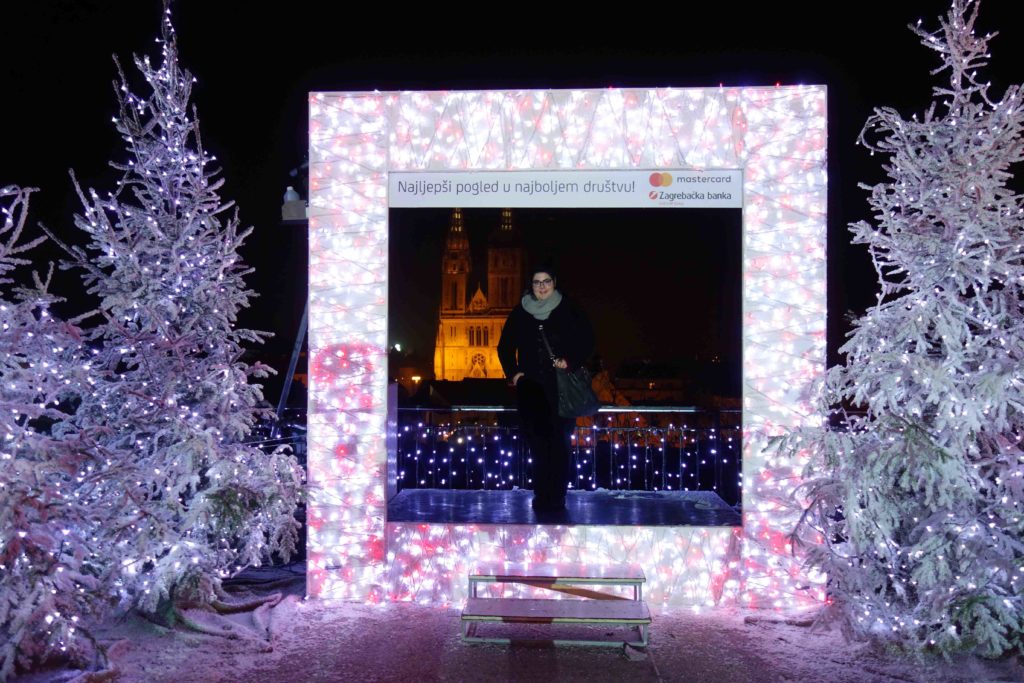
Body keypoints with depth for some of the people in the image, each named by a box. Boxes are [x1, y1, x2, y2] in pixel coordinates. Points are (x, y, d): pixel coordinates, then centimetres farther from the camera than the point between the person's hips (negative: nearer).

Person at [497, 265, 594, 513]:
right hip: (531, 387, 2)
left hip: (561, 388, -2)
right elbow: (505, 346, 17)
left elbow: (586, 342, 5)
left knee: (559, 443, -6)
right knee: (537, 442, -2)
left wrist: (571, 362, -9)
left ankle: (557, 497, 0)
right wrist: (512, 372, 5)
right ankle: (542, 497, 5)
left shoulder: (568, 311, 4)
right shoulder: (519, 314, 9)